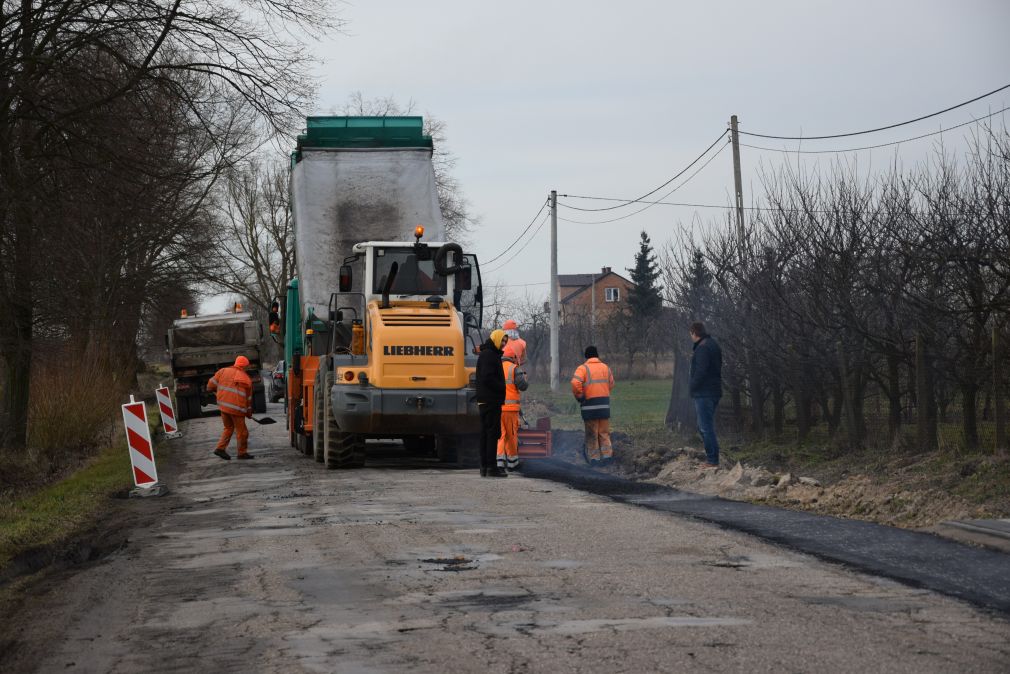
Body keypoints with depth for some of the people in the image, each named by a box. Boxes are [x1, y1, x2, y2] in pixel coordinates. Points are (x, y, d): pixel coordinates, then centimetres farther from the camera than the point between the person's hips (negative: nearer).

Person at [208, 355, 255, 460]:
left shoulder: (223, 371, 3)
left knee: (228, 428, 21)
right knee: (241, 431, 10)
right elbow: (248, 398, 8)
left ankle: (221, 448, 12)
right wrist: (249, 413, 19)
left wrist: (211, 389, 28)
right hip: (237, 408, -3)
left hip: (223, 406, 3)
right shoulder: (247, 379, 2)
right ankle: (242, 452, 17)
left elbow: (211, 384, 3)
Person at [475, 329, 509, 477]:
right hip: (491, 401, -11)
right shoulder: (488, 355, -12)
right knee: (492, 432, -9)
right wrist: (502, 388, -11)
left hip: (486, 400, 11)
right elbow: (487, 378, -21)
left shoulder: (491, 354, 20)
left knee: (486, 433, 11)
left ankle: (484, 467, 14)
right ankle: (490, 467, -10)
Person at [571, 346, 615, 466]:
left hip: (590, 405, -3)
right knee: (604, 433, 12)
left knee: (592, 434, 4)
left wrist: (579, 397, -5)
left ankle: (594, 458, 5)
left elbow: (575, 383, -19)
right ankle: (607, 455, 6)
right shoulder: (605, 367, 11)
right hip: (604, 405, 4)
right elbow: (611, 384, 13)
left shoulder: (583, 368, -5)